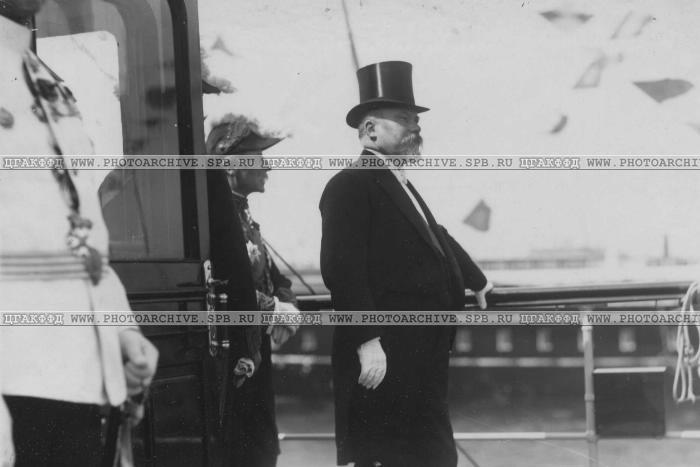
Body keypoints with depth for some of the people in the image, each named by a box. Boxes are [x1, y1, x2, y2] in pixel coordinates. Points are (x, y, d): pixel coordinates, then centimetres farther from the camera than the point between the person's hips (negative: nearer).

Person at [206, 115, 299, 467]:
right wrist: (272, 307, -13)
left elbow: (272, 275, 18)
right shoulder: (219, 208, -14)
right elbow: (230, 282, -24)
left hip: (254, 354, 10)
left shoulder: (242, 213, 15)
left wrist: (286, 303, -1)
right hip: (233, 356, -10)